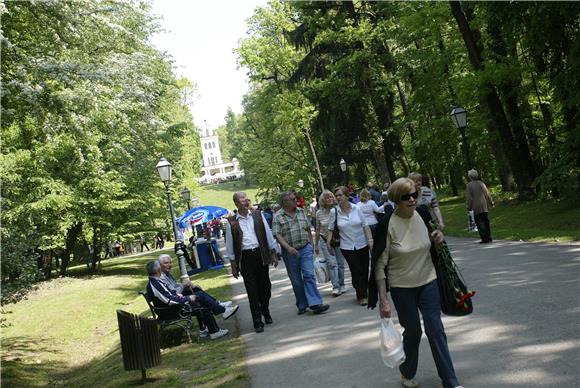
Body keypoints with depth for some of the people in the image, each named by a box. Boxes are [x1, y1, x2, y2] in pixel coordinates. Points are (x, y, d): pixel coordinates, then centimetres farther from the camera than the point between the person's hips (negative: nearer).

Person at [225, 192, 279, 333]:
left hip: (261, 255, 2)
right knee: (252, 291, 0)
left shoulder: (258, 215, 5)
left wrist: (273, 253, 7)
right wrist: (233, 265, 3)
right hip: (245, 257, -2)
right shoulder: (231, 222, -1)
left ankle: (266, 312, 35)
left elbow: (268, 234, 9)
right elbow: (230, 245, 4)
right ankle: (257, 321, 8)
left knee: (265, 287, 11)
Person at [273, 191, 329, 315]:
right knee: (296, 280, 7)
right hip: (290, 253, -2)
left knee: (309, 275, -8)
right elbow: (277, 235, -11)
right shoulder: (278, 216, -4)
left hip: (305, 249, 2)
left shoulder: (302, 212, 8)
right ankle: (302, 306, 19)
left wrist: (311, 244, 12)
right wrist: (288, 247, -23)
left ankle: (315, 304, -11)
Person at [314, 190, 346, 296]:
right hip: (325, 242, 0)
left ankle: (341, 285, 21)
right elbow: (318, 230, 9)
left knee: (340, 264, 6)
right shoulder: (319, 213, 0)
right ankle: (336, 287, -11)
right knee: (332, 264, -11)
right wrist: (316, 244, 12)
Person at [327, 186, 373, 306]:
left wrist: (370, 240, -5)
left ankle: (364, 292, 28)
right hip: (347, 247, -2)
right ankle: (361, 296, 8)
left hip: (362, 245, 2)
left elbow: (365, 226, 0)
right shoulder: (334, 212, -5)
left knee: (365, 270, 9)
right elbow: (330, 229, 3)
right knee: (356, 271, -4)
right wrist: (328, 243, -4)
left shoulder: (356, 209, -4)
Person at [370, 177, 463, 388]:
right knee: (413, 331, 8)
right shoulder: (388, 224, -19)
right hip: (402, 286, -3)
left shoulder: (423, 214, -5)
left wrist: (438, 237, -7)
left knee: (436, 329, 3)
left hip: (428, 281, 3)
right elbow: (380, 264, -16)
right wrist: (383, 299, -20)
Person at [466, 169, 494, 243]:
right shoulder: (481, 183, 3)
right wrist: (491, 202, 14)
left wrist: (469, 207, -2)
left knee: (479, 223, 0)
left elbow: (469, 197, -9)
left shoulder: (469, 185, -7)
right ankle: (488, 238, 15)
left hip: (476, 207, -4)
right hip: (484, 206, 4)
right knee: (486, 221, 12)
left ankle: (485, 239, -4)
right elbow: (487, 194, 5)